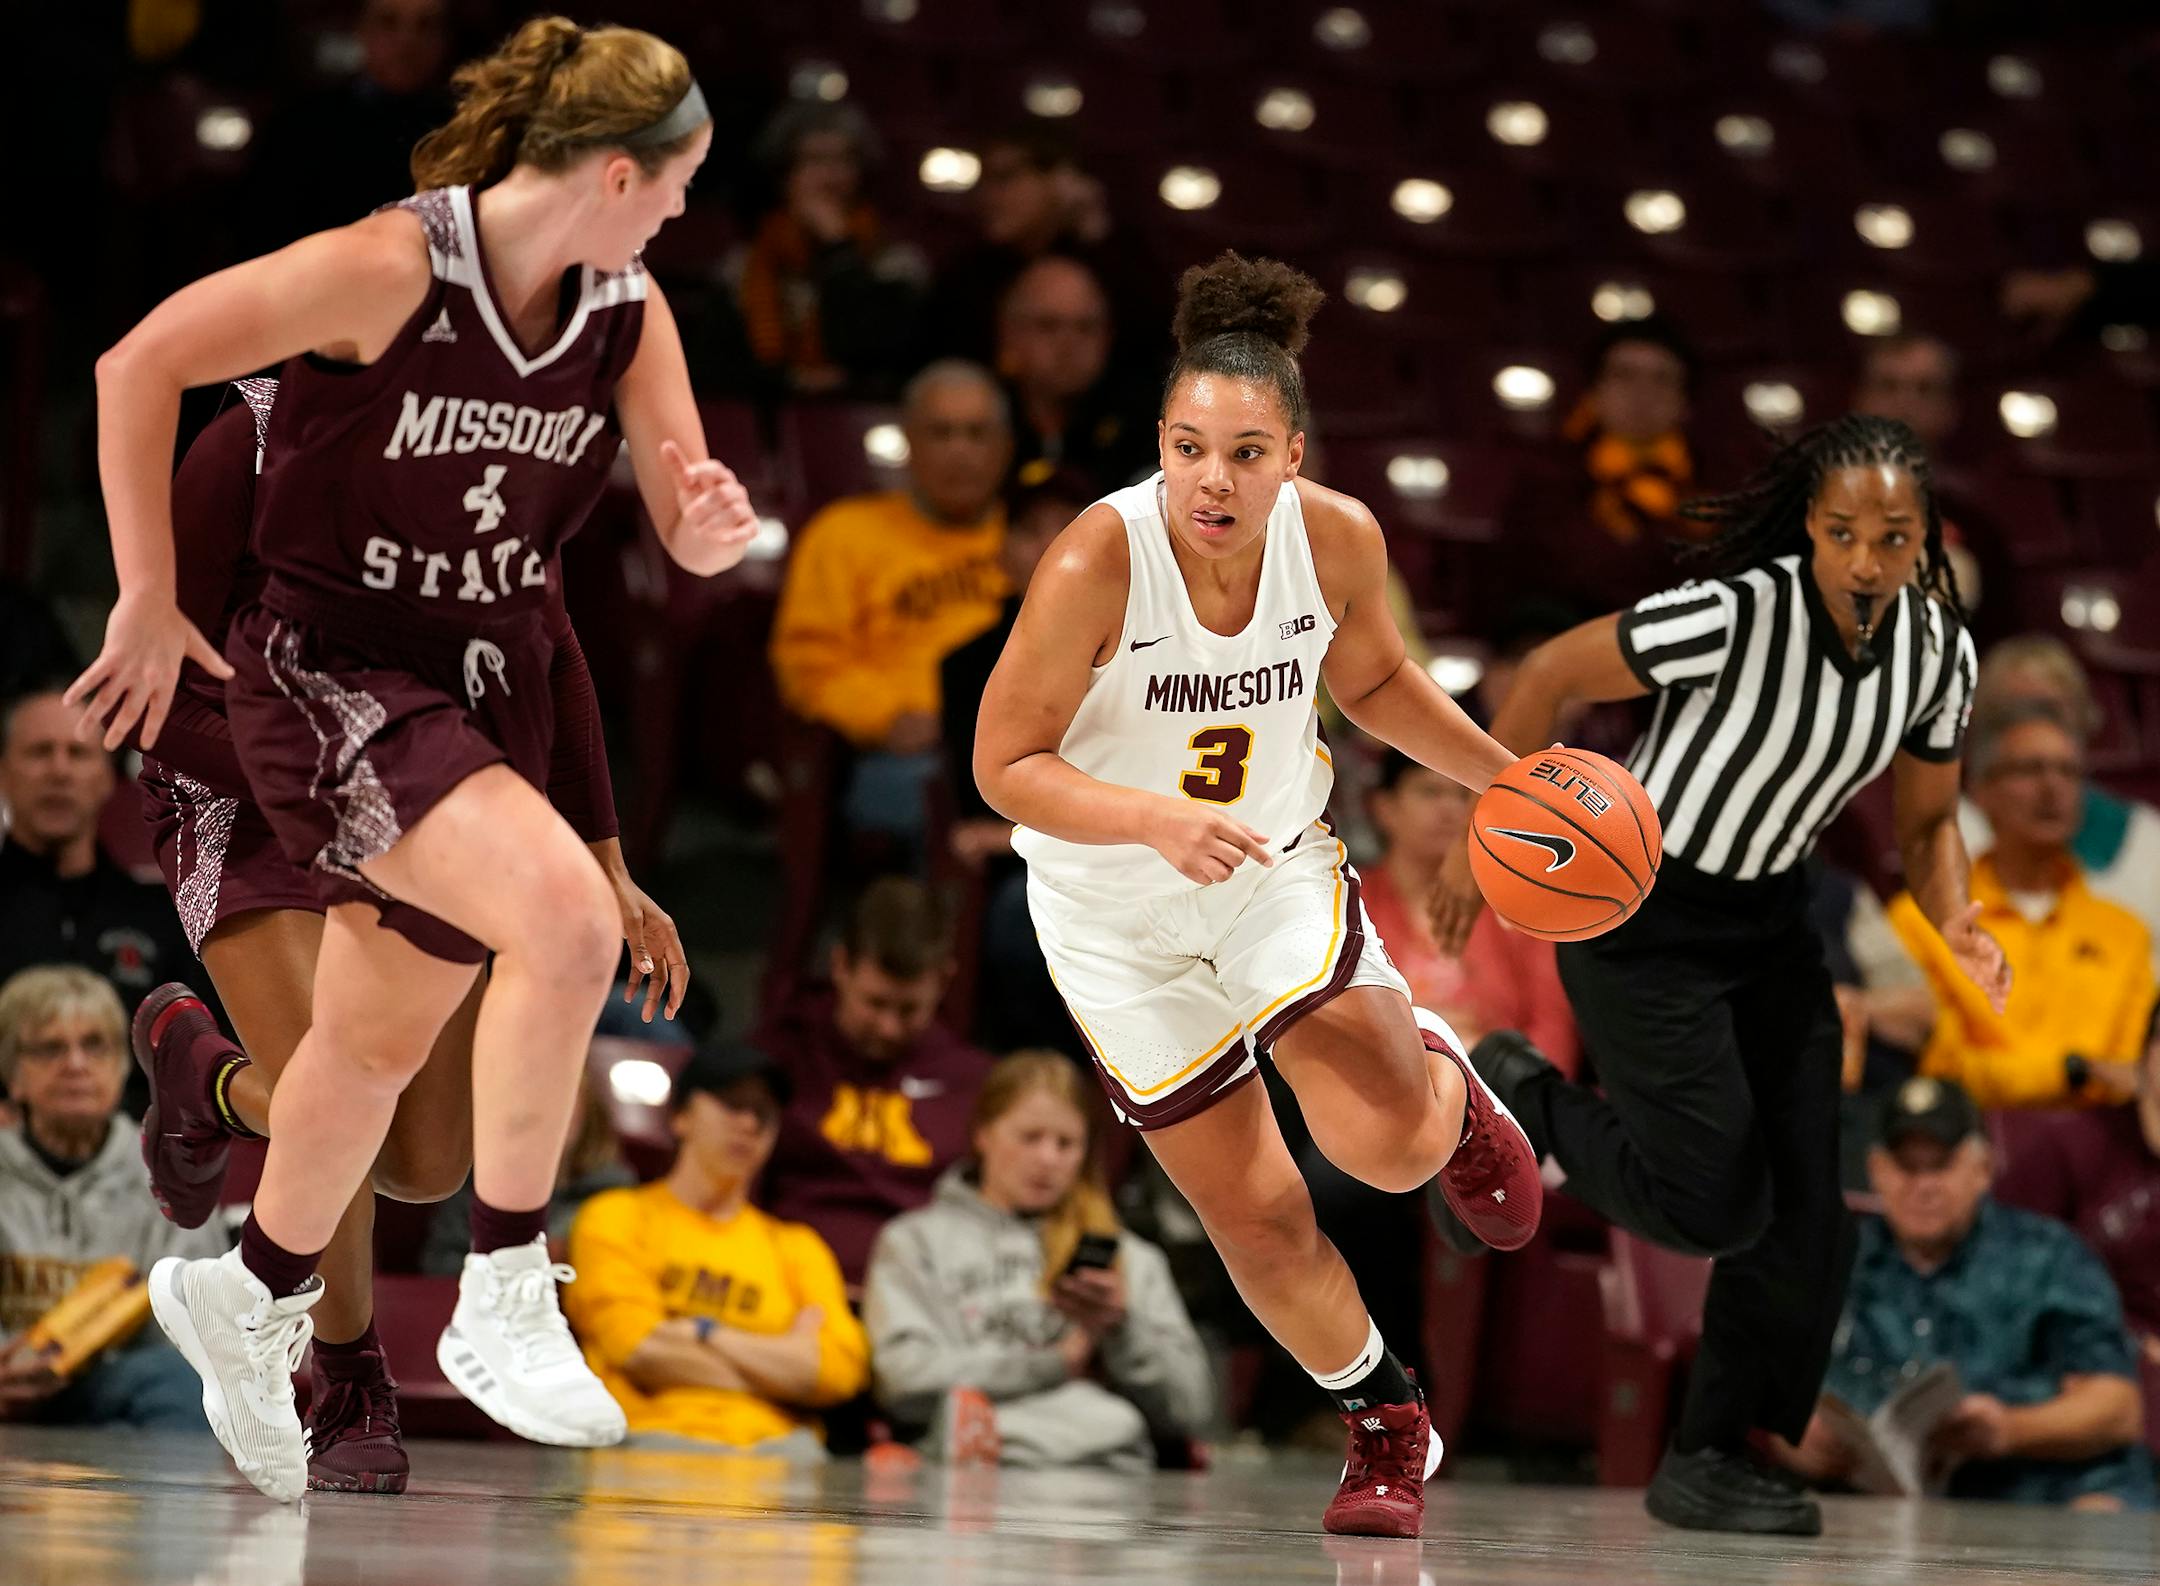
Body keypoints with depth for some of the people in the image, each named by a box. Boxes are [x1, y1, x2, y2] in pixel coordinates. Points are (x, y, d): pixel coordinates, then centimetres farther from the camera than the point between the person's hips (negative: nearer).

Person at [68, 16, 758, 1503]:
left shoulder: (629, 312, -1)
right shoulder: (390, 269, -21)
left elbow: (695, 541, 2)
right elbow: (140, 363, -16)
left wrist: (718, 517, -23)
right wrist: (149, 599, -12)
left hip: (491, 688, 7)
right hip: (331, 675, -7)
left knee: (384, 1037, 20)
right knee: (565, 915, -29)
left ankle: (254, 1299, 45)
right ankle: (505, 1297, -18)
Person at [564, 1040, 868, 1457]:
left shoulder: (796, 1245, 26)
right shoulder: (619, 1216, 15)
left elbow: (843, 1368, 7)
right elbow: (640, 1350, -2)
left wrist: (703, 1333, -1)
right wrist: (785, 1362, 4)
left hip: (775, 1441, 2)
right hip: (659, 1429, -2)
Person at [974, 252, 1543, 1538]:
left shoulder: (1338, 539, -16)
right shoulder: (1098, 563, -27)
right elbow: (1006, 765, -21)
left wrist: (1506, 777, -1)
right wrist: (1159, 820, -35)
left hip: (1279, 872, 2)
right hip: (1117, 915, -2)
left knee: (1393, 1146, -18)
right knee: (1256, 1217, 2)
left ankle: (1445, 1083, 20)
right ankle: (1388, 1424, 28)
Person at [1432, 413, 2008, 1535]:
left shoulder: (1939, 652, -9)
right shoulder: (1735, 617, -29)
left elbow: (1926, 822, 6)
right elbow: (1551, 674, -17)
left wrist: (1956, 920, -15)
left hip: (1769, 919, 6)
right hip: (1640, 916, -6)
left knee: (1812, 1203, 1)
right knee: (1715, 1205, -8)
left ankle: (1706, 1460, 15)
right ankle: (1514, 1101, 16)